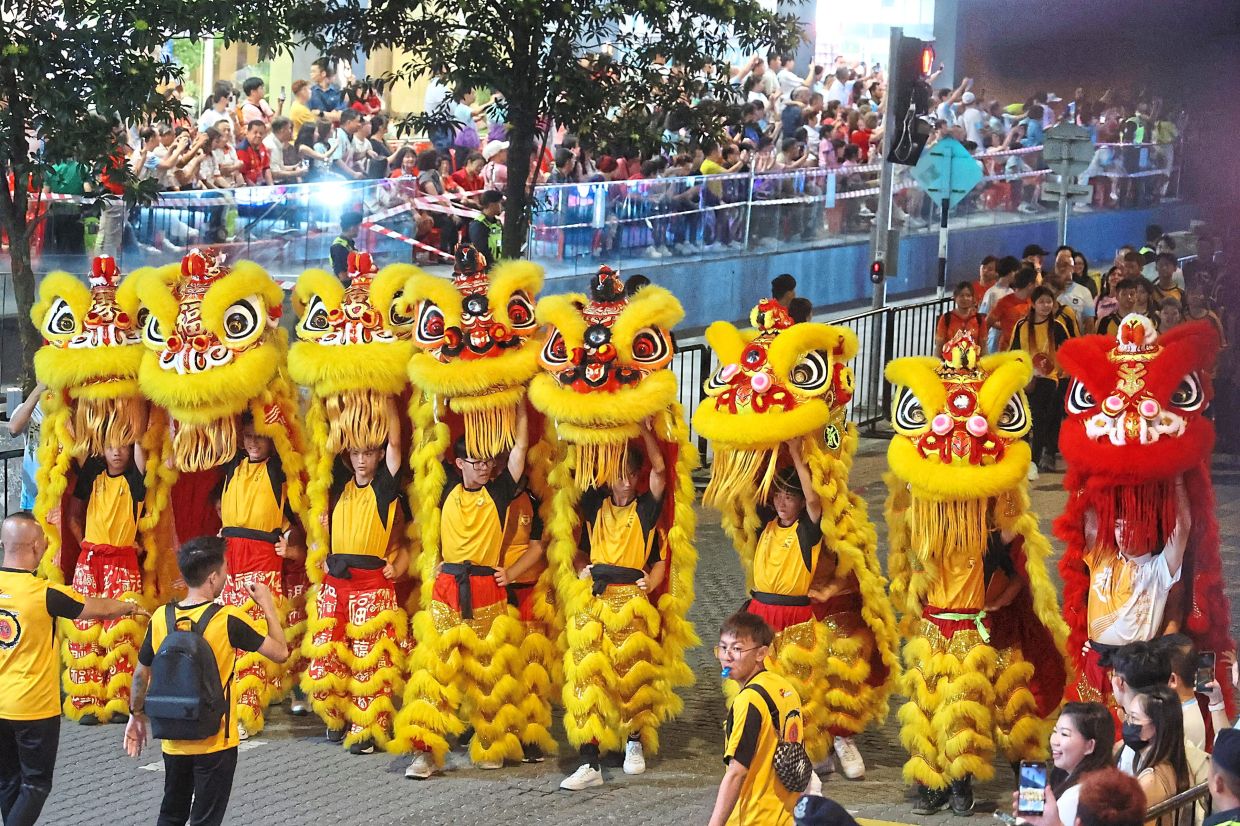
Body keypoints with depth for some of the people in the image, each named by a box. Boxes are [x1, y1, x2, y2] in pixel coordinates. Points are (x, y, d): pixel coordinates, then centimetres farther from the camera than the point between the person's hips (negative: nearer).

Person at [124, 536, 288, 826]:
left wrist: (136, 716, 20)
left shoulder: (161, 617, -5)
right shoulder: (228, 620, -17)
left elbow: (141, 675, 5)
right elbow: (280, 652, -11)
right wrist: (268, 604, 0)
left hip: (173, 740, 4)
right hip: (216, 742, -4)